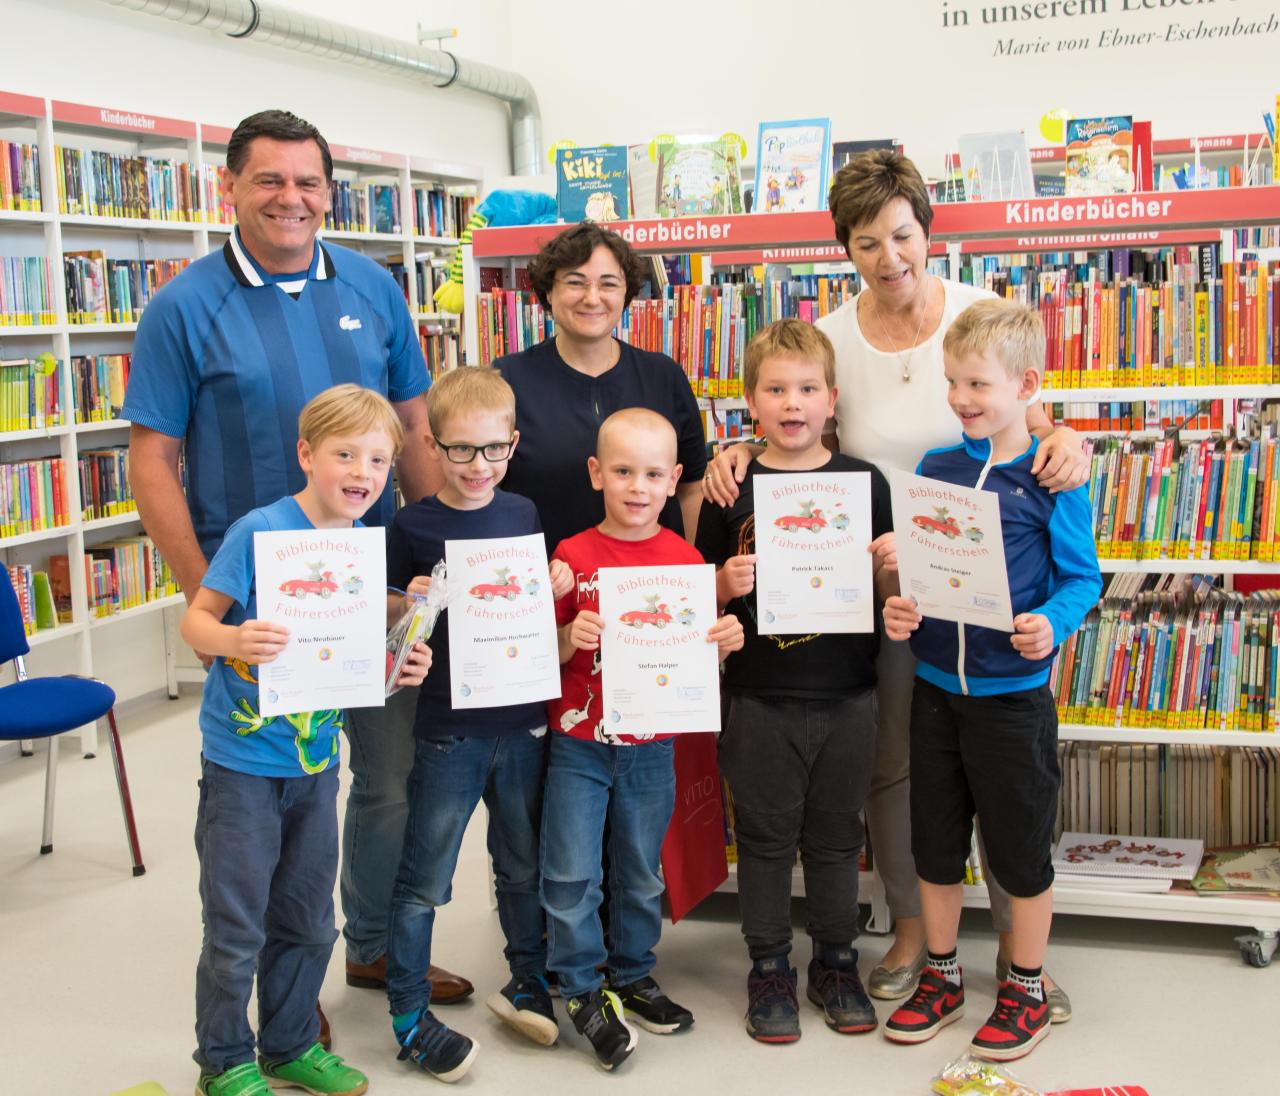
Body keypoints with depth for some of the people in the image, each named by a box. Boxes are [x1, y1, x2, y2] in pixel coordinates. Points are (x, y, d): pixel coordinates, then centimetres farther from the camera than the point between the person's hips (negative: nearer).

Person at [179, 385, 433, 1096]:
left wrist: (401, 664, -9)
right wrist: (234, 640, -35)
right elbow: (196, 620, -15)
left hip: (317, 761, 6)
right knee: (237, 927, 5)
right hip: (242, 760, -6)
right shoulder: (259, 531, -17)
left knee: (309, 921, 18)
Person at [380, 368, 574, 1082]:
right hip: (449, 730, -4)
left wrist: (557, 590, -7)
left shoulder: (523, 514, 4)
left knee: (525, 864, 18)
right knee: (424, 880, 4)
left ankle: (528, 984, 36)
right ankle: (410, 1015, 17)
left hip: (523, 720, 4)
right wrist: (411, 602, -23)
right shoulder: (415, 526, -8)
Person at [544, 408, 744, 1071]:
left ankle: (632, 974, 33)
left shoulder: (685, 559, -1)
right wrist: (570, 637, -23)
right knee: (571, 873, 0)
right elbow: (546, 656, -3)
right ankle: (583, 989, 17)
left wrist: (724, 642, -14)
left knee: (640, 873, 15)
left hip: (651, 748, 2)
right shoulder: (574, 556, -6)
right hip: (579, 743, -2)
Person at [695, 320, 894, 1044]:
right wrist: (727, 585, -16)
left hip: (847, 696, 1)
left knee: (836, 836, 13)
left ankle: (836, 963, 30)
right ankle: (770, 969, 25)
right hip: (760, 699, -1)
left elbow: (894, 587, 7)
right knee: (766, 839, 10)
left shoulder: (865, 483, 1)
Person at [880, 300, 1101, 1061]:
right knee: (935, 846, 15)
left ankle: (1027, 992, 26)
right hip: (936, 687, 5)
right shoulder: (934, 470, 4)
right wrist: (900, 608, -9)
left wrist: (1052, 622, -25)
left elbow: (1081, 576, -6)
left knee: (1021, 850, 8)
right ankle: (942, 978, 33)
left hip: (1014, 692, -4)